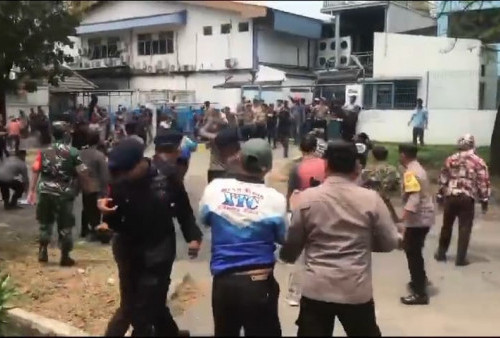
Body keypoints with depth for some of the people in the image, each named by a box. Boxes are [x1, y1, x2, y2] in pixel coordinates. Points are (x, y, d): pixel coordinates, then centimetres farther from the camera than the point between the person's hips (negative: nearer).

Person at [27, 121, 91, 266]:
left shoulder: (44, 151, 4)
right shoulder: (72, 152, -5)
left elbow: (35, 171, -1)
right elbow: (83, 173, -9)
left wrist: (31, 191, 3)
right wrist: (86, 188, 6)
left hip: (45, 191, 3)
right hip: (64, 193, -3)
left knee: (45, 222, 21)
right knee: (65, 226, 7)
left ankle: (43, 251, 22)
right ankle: (65, 257, 14)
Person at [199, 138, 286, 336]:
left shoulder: (215, 187, -6)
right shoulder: (274, 198, -12)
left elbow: (204, 219, 14)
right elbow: (283, 238, 3)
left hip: (223, 280, 3)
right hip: (259, 283, -2)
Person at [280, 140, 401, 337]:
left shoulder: (306, 198, -5)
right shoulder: (371, 199, -5)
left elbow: (291, 244, 3)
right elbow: (390, 243, 2)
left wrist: (286, 256, 26)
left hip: (316, 289, 0)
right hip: (357, 290, 1)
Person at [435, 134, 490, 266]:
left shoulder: (450, 159, 8)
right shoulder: (478, 161, -2)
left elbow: (443, 179, 11)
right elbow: (483, 182, -4)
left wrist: (440, 196, 19)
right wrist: (484, 200, 3)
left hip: (450, 197, 3)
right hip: (467, 199, -3)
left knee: (446, 226, 16)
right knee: (464, 229, 3)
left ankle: (441, 254, 24)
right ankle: (460, 259, 4)